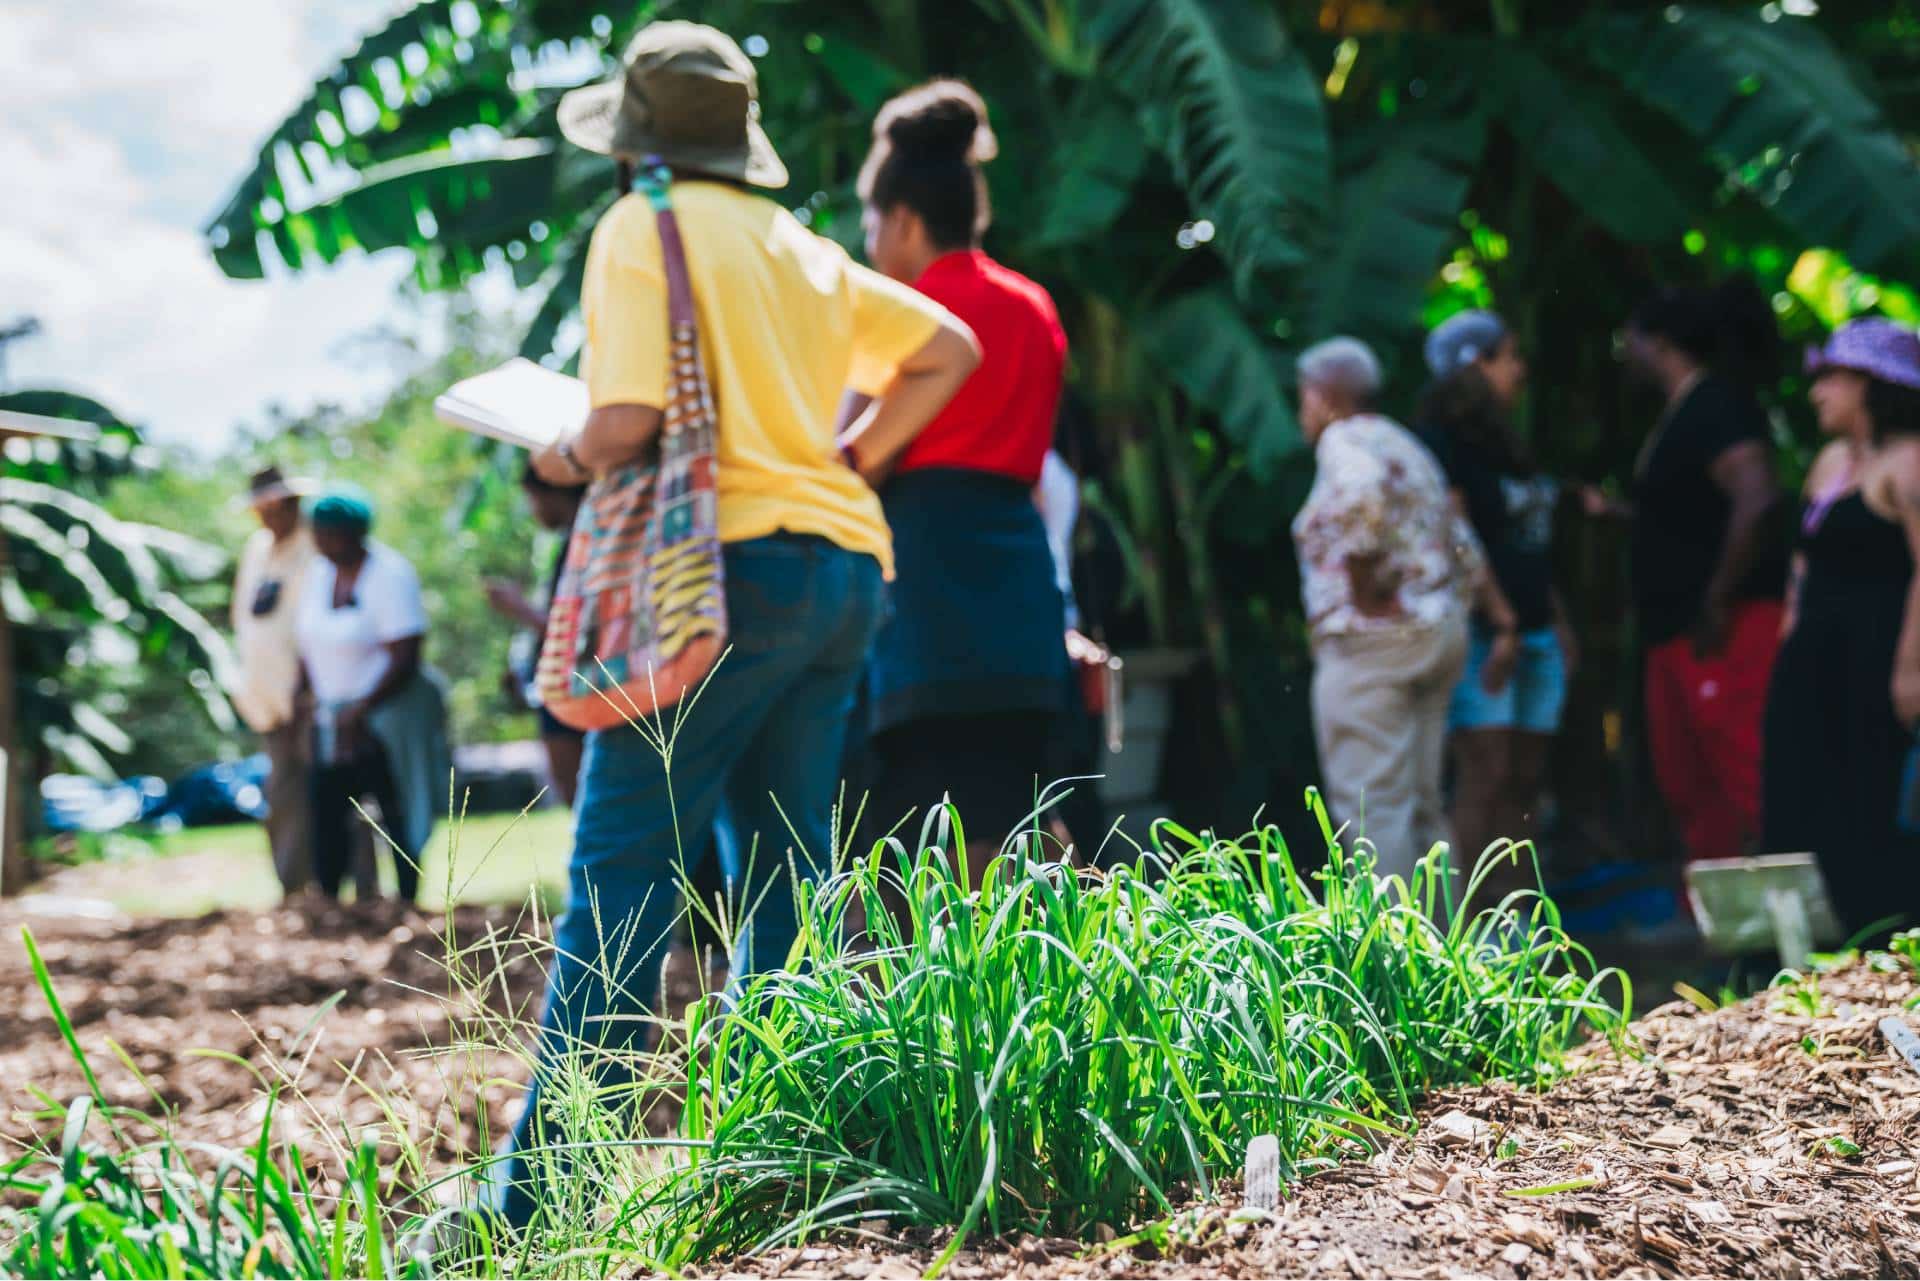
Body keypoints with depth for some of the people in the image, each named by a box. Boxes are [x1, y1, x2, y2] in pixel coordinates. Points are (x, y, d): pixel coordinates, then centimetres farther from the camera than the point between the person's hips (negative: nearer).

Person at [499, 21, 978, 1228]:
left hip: (730, 562, -7)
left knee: (621, 875, -7)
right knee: (783, 867, 10)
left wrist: (566, 456, 6)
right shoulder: (801, 244, 18)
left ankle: (543, 1184, -10)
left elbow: (631, 422, -14)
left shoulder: (644, 227, -3)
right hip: (846, 565, 7)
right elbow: (948, 349, 23)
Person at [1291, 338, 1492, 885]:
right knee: (1421, 804, 12)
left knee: (1371, 805, -9)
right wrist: (1490, 602, 25)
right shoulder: (1405, 444, 21)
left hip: (1371, 638, -10)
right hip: (1440, 629, 10)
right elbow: (1460, 541, 22)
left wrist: (1363, 582, -21)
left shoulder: (1345, 439, -7)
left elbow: (1363, 494, -30)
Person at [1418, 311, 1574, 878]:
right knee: (1486, 774, -12)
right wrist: (1499, 627, -19)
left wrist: (1557, 619, 17)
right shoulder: (1446, 445, -8)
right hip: (1483, 633, -9)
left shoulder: (1503, 442, 19)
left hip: (1534, 633, 9)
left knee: (1524, 779, 6)